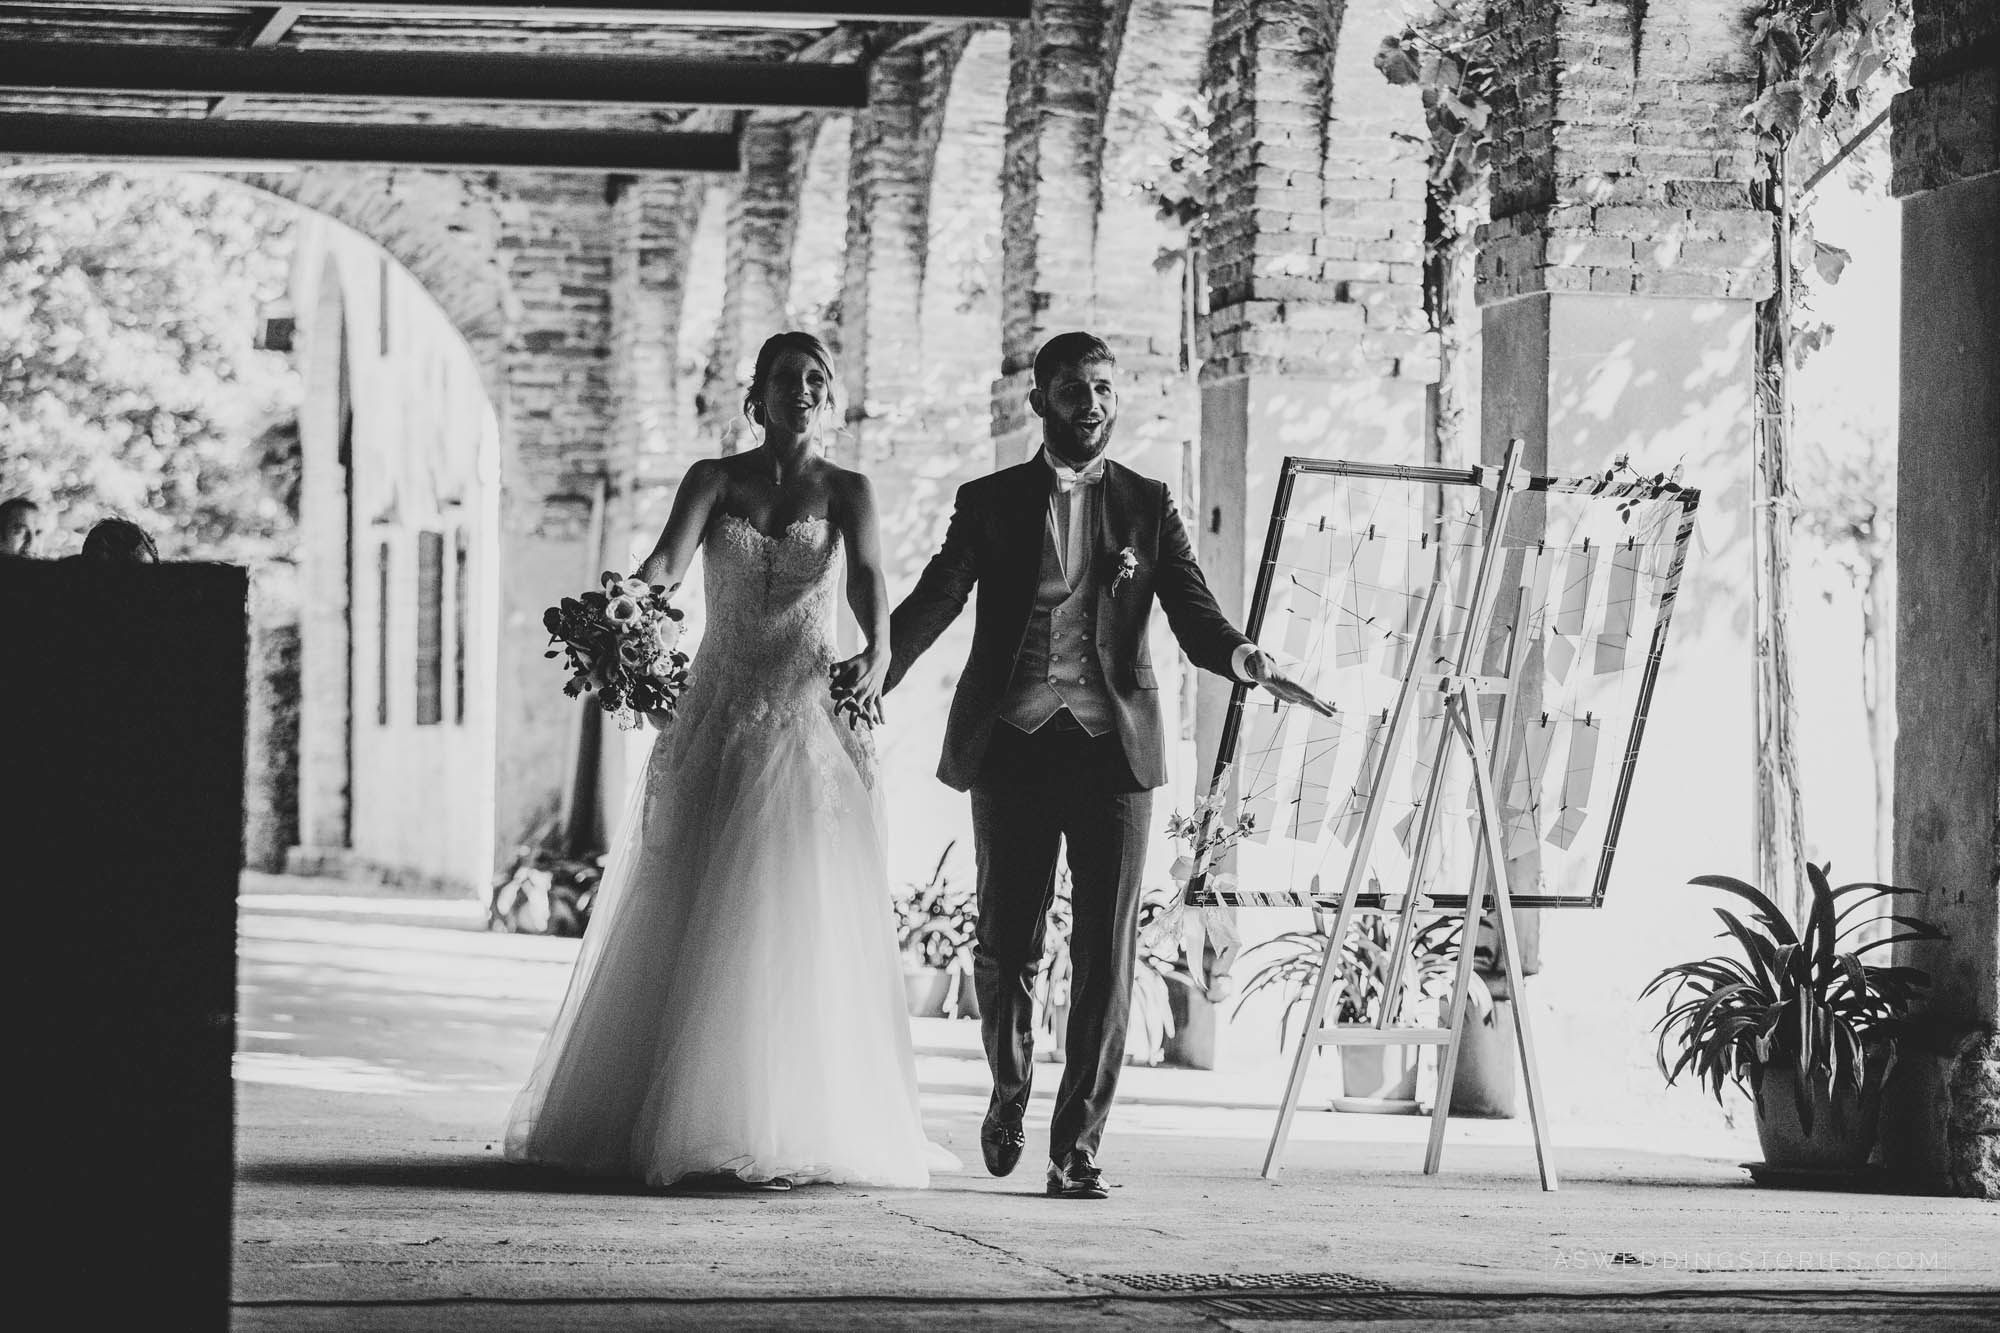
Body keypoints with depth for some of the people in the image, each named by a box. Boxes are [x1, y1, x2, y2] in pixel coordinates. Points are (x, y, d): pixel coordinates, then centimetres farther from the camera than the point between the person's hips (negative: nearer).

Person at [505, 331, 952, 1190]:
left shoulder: (846, 493, 5)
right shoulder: (714, 480, 6)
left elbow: (868, 579, -13)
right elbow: (668, 561, -11)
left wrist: (878, 652, -35)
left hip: (812, 723, -1)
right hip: (717, 721, 1)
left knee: (798, 930, -6)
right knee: (692, 925, 1)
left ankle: (790, 1133, -3)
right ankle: (673, 1122, 8)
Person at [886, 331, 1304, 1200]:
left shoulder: (1147, 506, 11)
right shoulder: (990, 503, 9)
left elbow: (1193, 614, 3)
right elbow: (932, 602, -1)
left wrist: (1239, 656, -21)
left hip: (1113, 744, 0)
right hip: (1013, 743, 0)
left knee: (1106, 955, -5)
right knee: (1006, 944, 2)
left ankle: (1077, 1147, -1)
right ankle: (1010, 1090, 30)